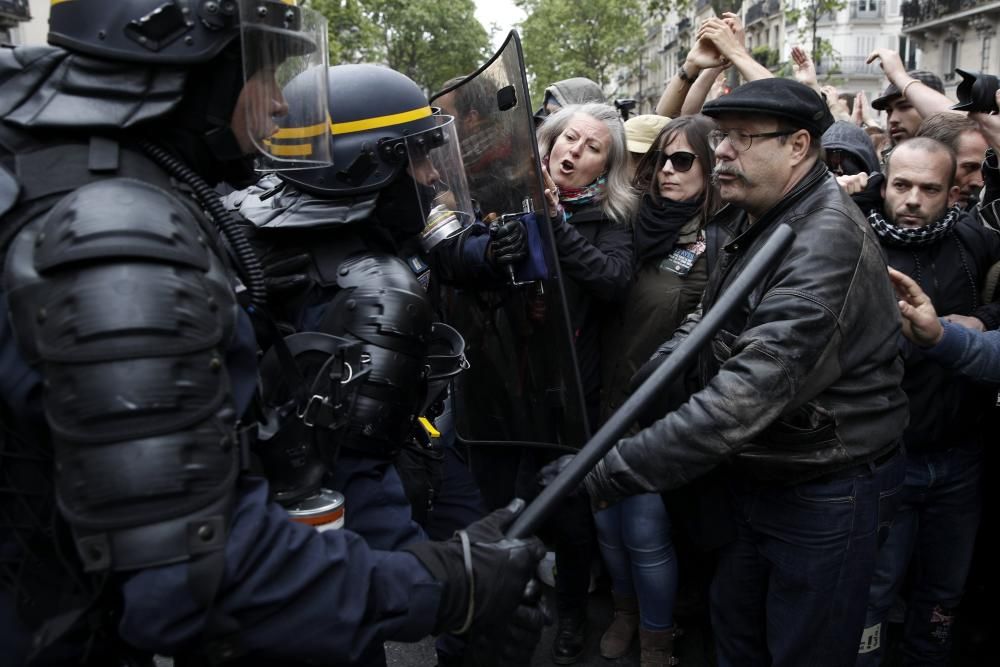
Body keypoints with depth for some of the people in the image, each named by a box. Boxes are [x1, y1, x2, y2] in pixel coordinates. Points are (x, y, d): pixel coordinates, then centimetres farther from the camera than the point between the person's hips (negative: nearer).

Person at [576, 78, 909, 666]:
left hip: (825, 495, -8)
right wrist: (663, 361, -4)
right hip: (754, 476, 8)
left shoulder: (828, 247, -28)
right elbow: (713, 311, 16)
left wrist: (608, 473, -37)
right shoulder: (741, 219, 2)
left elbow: (746, 398, -37)